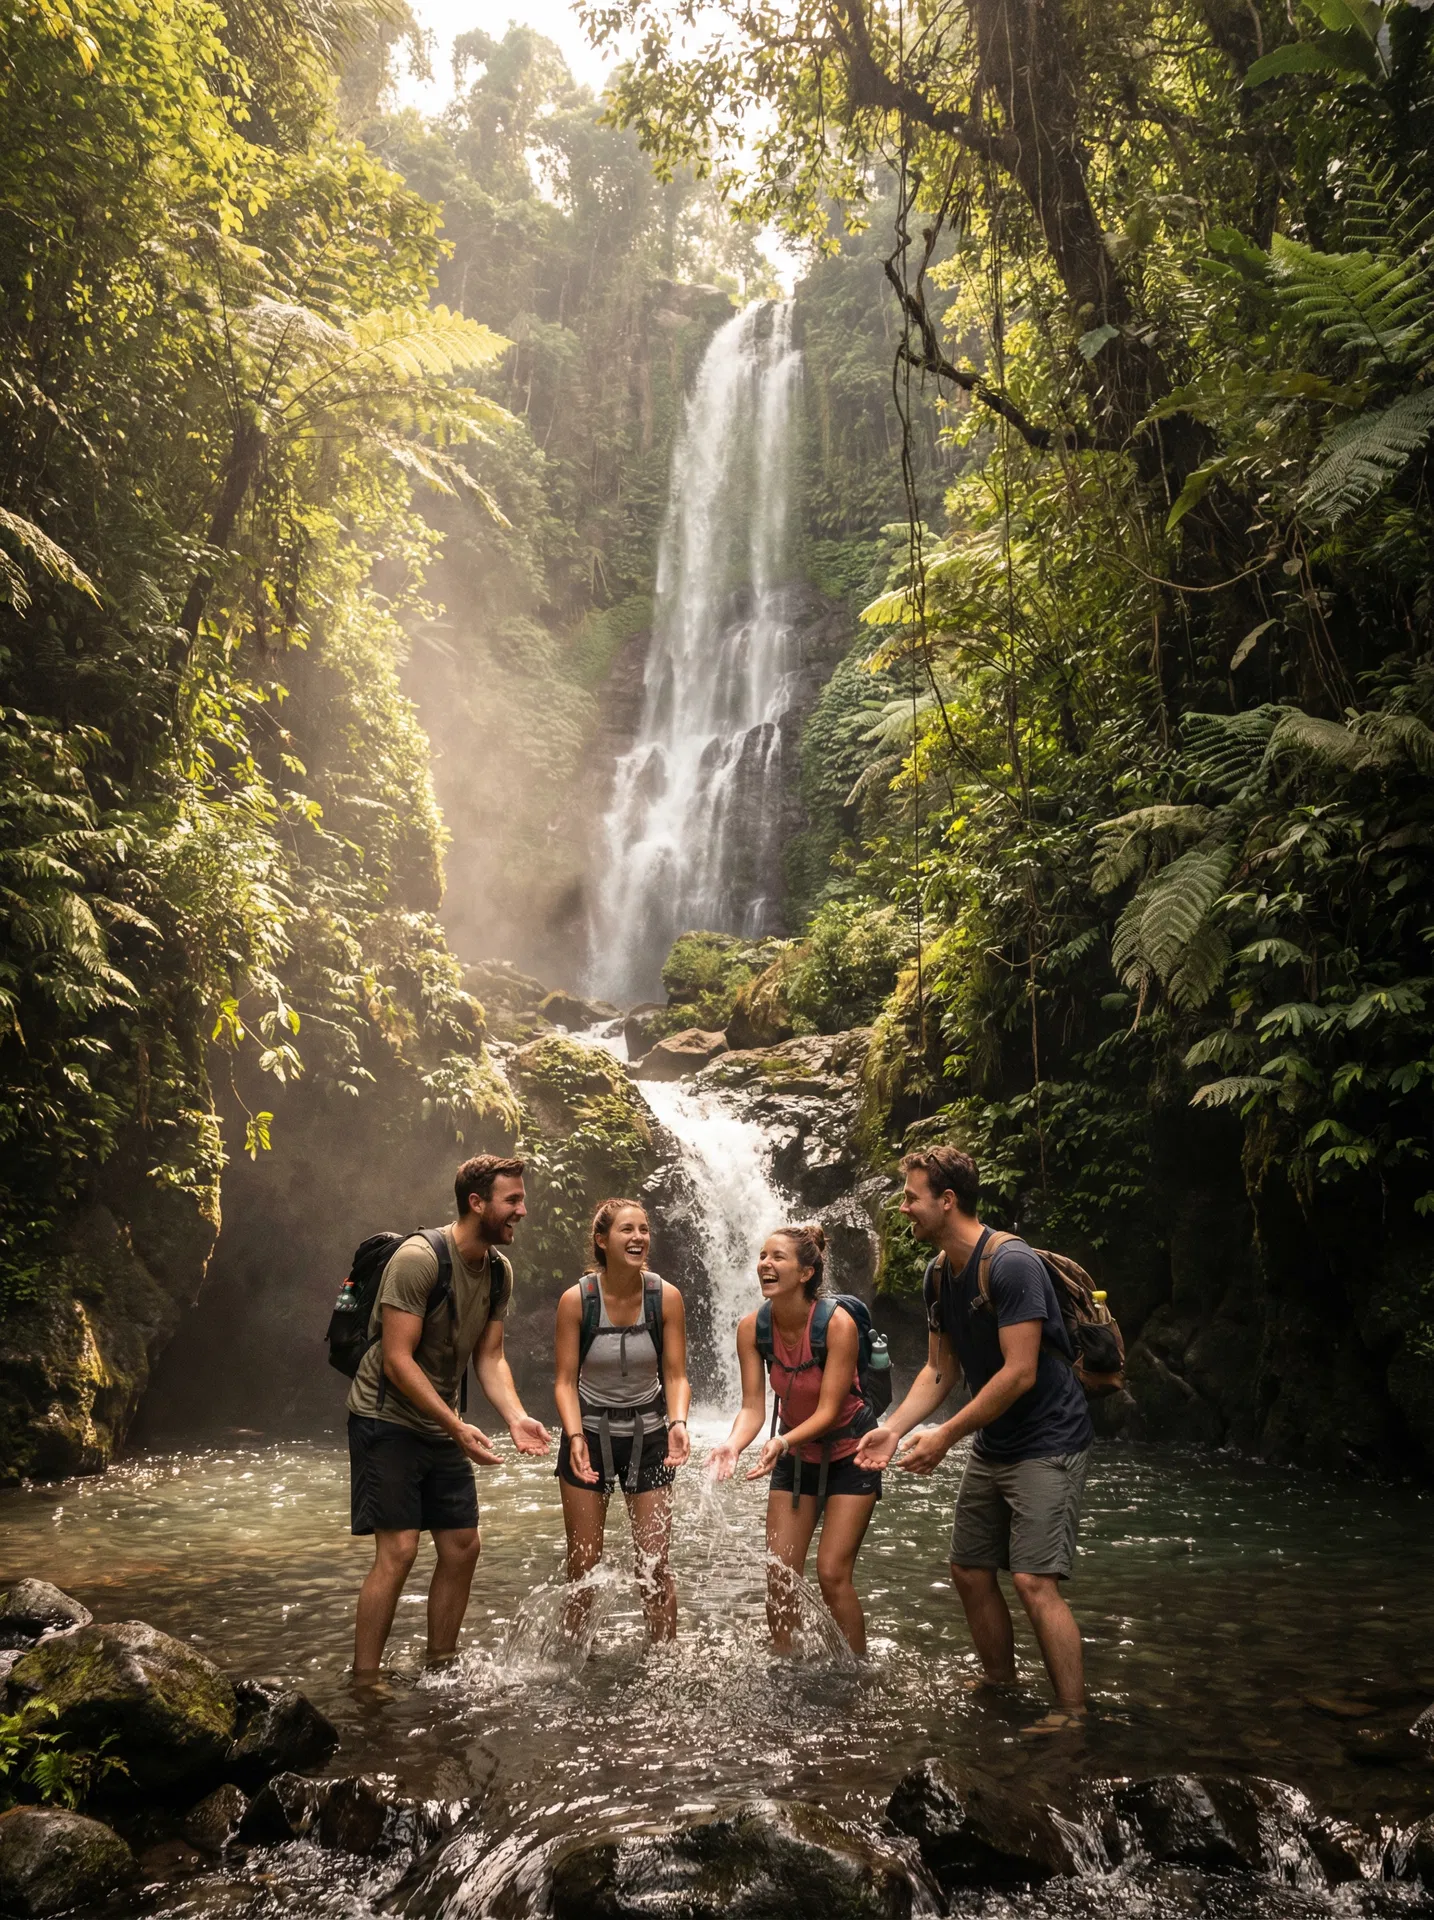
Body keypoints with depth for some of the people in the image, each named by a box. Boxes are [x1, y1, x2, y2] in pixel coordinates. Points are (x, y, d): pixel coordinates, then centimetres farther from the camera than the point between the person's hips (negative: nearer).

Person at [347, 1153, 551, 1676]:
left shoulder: (499, 1271, 3)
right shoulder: (419, 1257, -22)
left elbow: (489, 1358, 5)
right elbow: (397, 1360, -24)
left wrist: (516, 1417, -12)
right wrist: (458, 1426, -26)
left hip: (440, 1426, 8)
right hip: (387, 1419, -8)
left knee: (462, 1546, 7)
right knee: (397, 1549, -12)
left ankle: (440, 1669, 21)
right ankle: (363, 1683, 0)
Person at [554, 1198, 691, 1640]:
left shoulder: (666, 1297, -12)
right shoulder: (576, 1299, -15)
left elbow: (675, 1376, -7)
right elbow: (565, 1380, -10)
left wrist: (678, 1423, -25)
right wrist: (575, 1436, -25)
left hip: (648, 1435, 1)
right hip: (589, 1432, 0)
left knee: (653, 1566, 1)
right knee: (583, 1566, 6)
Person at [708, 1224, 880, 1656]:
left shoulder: (837, 1324, -27)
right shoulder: (752, 1327, -15)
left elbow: (829, 1410, -27)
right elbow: (753, 1406, -15)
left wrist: (782, 1442, -43)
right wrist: (732, 1445, -36)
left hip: (848, 1452, -4)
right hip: (796, 1454, 5)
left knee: (832, 1574, -8)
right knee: (779, 1575, 1)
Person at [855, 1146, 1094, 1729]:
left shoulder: (1011, 1264, -23)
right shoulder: (938, 1275, 4)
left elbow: (1019, 1374, -26)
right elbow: (940, 1369, 8)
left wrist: (944, 1437, -21)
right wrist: (893, 1428, -6)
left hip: (1047, 1442, -9)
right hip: (992, 1444, 9)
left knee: (1033, 1581, -13)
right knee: (970, 1571, 12)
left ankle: (1072, 1714, 0)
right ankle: (1000, 1684, 31)